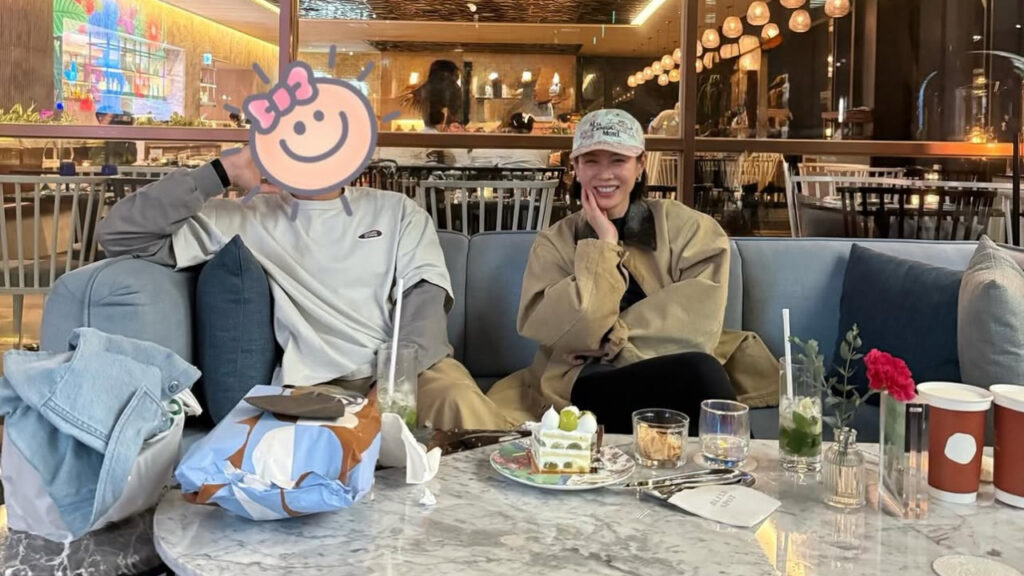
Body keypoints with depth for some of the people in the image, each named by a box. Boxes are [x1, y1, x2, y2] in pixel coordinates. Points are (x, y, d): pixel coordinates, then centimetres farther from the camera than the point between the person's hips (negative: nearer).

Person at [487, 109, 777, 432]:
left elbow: (695, 325, -4)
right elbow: (551, 329, -7)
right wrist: (604, 246, -6)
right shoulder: (555, 243, 11)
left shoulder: (684, 227, 10)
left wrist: (610, 338, -8)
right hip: (585, 385, -1)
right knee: (696, 371, -32)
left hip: (669, 373, 2)